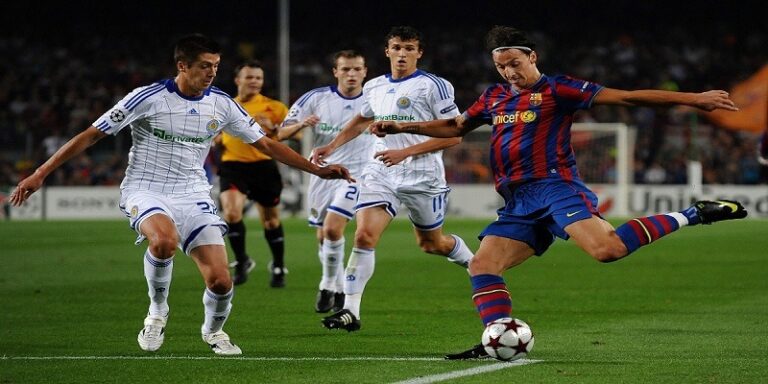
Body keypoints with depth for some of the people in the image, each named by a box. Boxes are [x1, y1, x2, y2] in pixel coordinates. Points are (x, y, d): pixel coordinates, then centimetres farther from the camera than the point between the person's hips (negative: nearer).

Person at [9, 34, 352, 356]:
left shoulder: (221, 104, 1)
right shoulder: (147, 98, -12)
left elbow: (265, 144, 10)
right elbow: (91, 135, -9)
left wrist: (318, 170, 5)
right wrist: (40, 174, -14)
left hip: (193, 194, 4)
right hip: (146, 191, -4)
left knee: (220, 280, -11)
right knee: (165, 241, -38)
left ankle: (213, 331, 24)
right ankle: (157, 311, -9)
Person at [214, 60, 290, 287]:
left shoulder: (272, 107, 0)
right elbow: (219, 138, 27)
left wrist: (273, 129, -23)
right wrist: (218, 140, 3)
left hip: (263, 166, -2)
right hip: (232, 166, 2)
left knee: (271, 220, 9)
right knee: (231, 212, -22)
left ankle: (278, 267, 28)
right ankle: (241, 261, -4)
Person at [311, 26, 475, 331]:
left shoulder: (434, 86, -8)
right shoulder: (374, 88, 10)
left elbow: (453, 135, -12)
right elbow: (362, 120, 32)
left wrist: (406, 152, -18)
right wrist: (331, 147, 21)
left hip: (422, 177, -4)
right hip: (380, 173, 4)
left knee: (431, 243, 12)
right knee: (363, 237, -15)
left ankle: (475, 265, 44)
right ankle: (350, 311, -16)